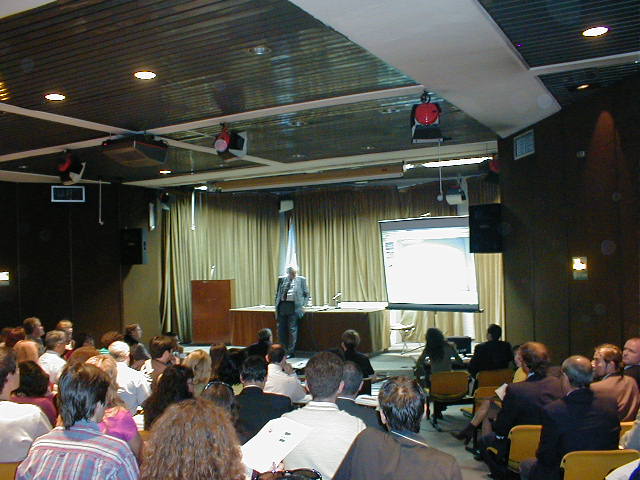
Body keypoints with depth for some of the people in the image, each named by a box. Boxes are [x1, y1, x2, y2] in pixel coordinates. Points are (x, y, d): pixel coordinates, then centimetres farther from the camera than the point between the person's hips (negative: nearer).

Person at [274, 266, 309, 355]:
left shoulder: (301, 280, 4)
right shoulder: (281, 279, 11)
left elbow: (306, 294, 8)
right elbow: (277, 293, 17)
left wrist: (303, 305, -1)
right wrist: (276, 306, 10)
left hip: (294, 306, -3)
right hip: (282, 306, 3)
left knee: (292, 329, -3)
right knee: (281, 329, 7)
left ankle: (290, 352, 5)